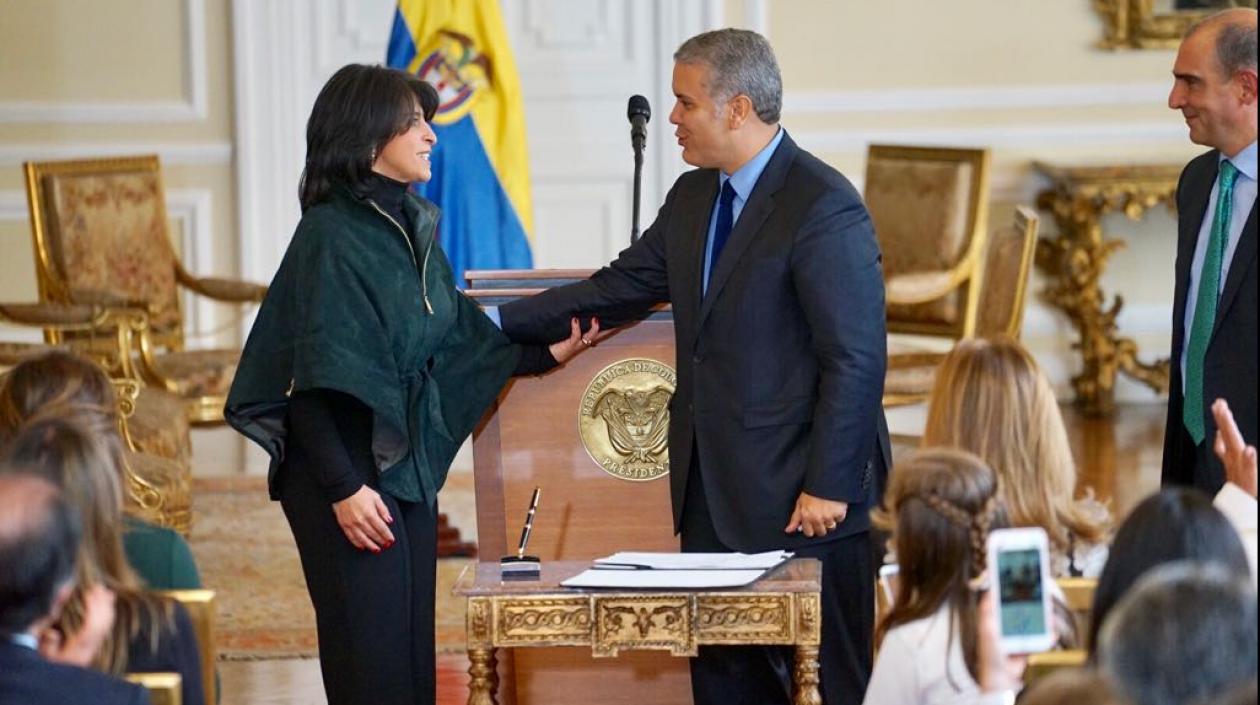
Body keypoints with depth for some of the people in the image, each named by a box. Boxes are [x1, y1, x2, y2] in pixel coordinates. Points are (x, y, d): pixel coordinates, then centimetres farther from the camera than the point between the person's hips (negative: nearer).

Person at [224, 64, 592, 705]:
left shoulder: (412, 227, 11)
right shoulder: (331, 235, -13)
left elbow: (458, 339, 19)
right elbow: (313, 381, -17)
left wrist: (542, 355, 8)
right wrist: (342, 488, -22)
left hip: (410, 466, 8)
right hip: (351, 471, -8)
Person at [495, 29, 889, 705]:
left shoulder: (824, 208, -15)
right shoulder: (693, 196, 12)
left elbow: (856, 359, -17)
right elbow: (620, 287, 17)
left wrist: (826, 488, -19)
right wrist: (499, 322, 10)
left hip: (802, 502, -8)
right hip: (714, 495, 9)